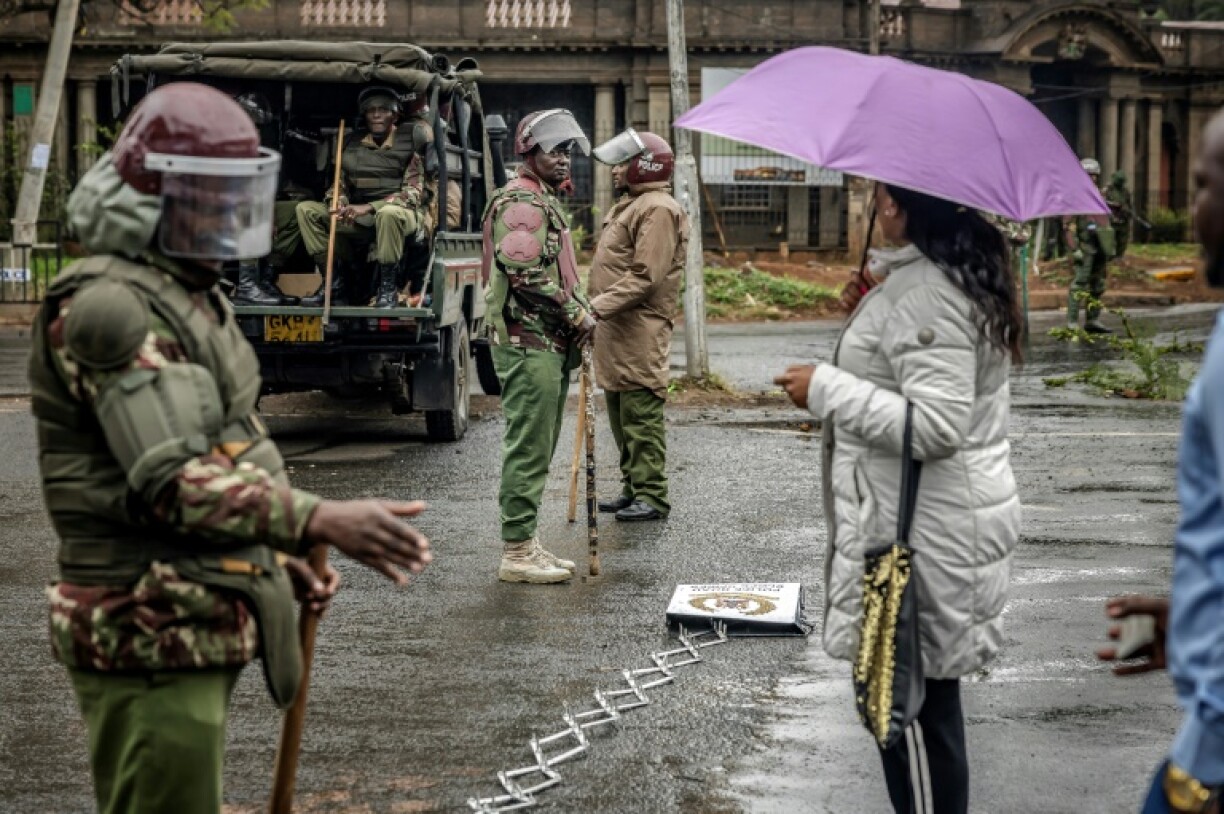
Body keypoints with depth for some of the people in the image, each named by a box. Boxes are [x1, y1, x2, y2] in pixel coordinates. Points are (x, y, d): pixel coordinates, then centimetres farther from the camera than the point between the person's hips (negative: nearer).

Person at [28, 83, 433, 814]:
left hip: (201, 623, 10)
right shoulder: (111, 305, -17)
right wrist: (320, 522, -32)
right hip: (153, 636, -10)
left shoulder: (192, 294, 15)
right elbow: (170, 485, -25)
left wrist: (277, 556, 17)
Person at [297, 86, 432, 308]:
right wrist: (338, 205, -12)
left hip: (402, 213, -5)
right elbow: (340, 185, 15)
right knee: (306, 209, -8)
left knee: (389, 213, -41)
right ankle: (336, 281, -11)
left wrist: (368, 208, -23)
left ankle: (387, 287, -25)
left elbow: (413, 192, -12)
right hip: (359, 218, 5)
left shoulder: (409, 142, -3)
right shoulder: (353, 144, 11)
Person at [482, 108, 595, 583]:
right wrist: (577, 314, -14)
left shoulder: (546, 202, 22)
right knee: (528, 449, -8)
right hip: (530, 344, -11)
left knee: (537, 450, 14)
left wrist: (581, 313, 12)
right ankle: (516, 553, -4)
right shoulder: (522, 202, -13)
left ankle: (524, 544, 21)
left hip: (550, 344, 11)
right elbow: (527, 276, -22)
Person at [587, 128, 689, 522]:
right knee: (621, 417, 14)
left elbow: (645, 276, -22)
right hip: (614, 333, 11)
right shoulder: (628, 206, 21)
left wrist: (601, 306, -23)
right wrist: (595, 307, 18)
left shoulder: (658, 210, -13)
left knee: (641, 417, -8)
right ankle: (633, 489, 22)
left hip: (639, 335, -11)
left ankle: (652, 496, -5)